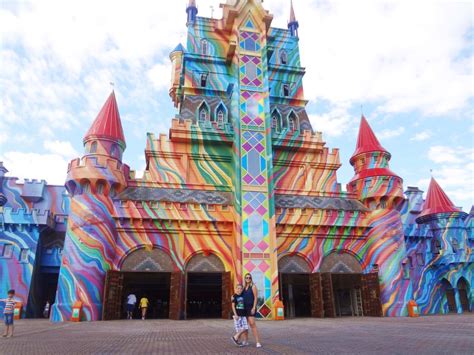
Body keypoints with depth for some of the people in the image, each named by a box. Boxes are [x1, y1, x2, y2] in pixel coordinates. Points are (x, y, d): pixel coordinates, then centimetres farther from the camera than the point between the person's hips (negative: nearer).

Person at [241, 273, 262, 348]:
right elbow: (242, 297, 15)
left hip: (251, 307, -6)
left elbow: (255, 298, -9)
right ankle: (245, 341, 18)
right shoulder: (244, 287, 13)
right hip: (244, 308, 6)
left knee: (252, 324, -15)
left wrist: (254, 308, -17)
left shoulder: (253, 286, -4)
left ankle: (257, 342, -13)